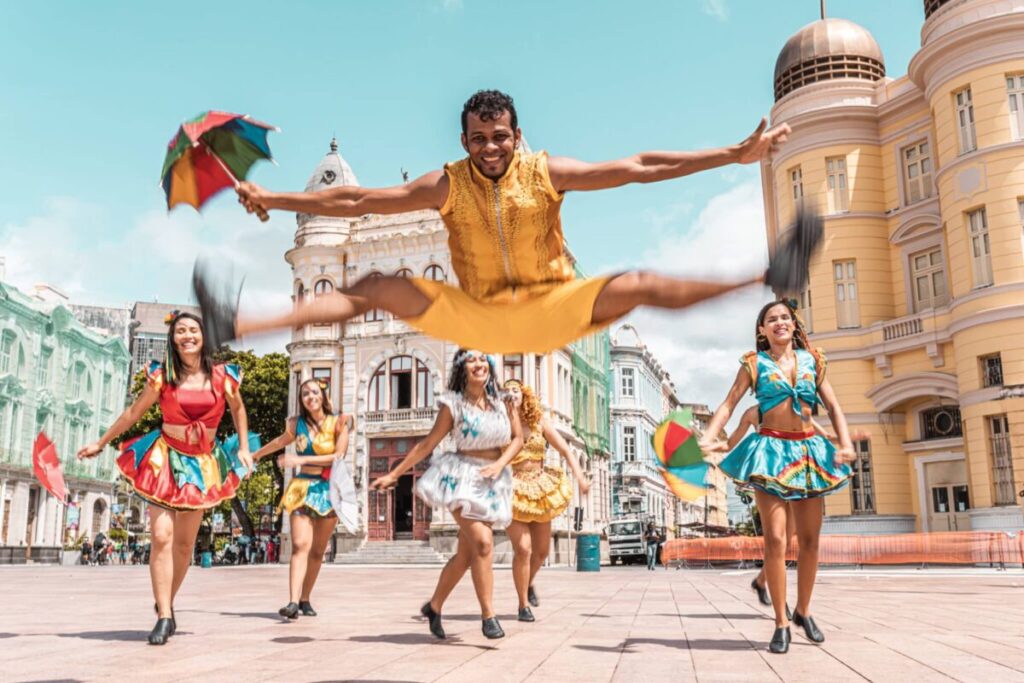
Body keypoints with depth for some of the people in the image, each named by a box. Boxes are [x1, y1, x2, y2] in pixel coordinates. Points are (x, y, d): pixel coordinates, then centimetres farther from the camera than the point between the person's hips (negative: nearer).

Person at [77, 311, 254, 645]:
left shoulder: (223, 376, -3)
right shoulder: (162, 376, -5)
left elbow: (238, 409, 13)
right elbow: (134, 411, 7)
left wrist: (244, 448, 7)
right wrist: (101, 443, 13)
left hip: (203, 464, 2)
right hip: (166, 458, -1)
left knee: (185, 542, 7)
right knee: (162, 535, -13)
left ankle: (166, 605, 25)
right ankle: (164, 617, -9)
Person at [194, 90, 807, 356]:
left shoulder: (547, 173, -10)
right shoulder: (448, 185, -6)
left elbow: (638, 168, -13)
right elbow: (356, 200, -5)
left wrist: (735, 154, -17)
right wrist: (272, 200, -8)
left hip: (551, 309, -1)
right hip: (476, 316, 1)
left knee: (639, 286, -23)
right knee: (372, 290, -11)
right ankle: (238, 325, -14)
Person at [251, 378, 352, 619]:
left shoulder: (338, 422, -2)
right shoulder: (297, 423, 6)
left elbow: (339, 456, -11)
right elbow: (281, 441, 26)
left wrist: (301, 459, -14)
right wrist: (256, 454, 40)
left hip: (329, 489, 0)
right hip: (303, 488, 1)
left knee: (318, 550, 4)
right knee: (300, 545, -15)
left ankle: (305, 599, 14)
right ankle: (293, 602, -24)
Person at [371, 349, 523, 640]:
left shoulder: (504, 401, 3)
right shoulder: (453, 404, -5)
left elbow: (518, 438, 8)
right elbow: (427, 444, 0)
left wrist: (500, 464, -10)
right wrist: (393, 475, 1)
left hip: (492, 482, 4)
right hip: (462, 477, -4)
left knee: (466, 555, 9)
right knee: (483, 542, -21)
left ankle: (434, 607, 28)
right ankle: (488, 615, -12)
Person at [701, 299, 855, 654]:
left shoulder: (811, 360, 9)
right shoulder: (754, 363, 2)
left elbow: (833, 406, 8)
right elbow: (728, 404, -4)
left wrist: (846, 442, -9)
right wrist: (708, 437, -21)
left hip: (808, 450, 3)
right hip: (771, 450, -3)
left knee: (809, 539, 8)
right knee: (775, 539, -9)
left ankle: (803, 611, 26)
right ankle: (781, 622, 1)